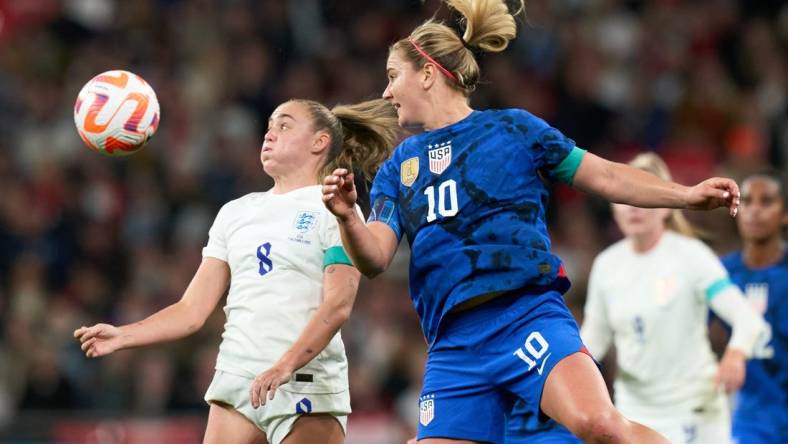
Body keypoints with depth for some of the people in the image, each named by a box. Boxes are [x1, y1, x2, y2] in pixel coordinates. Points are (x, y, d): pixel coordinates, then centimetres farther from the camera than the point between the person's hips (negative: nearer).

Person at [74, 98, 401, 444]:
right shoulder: (235, 212, 19)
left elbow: (338, 304, -12)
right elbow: (193, 309, 16)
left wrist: (285, 366, -25)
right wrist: (122, 336, 2)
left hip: (308, 389, -5)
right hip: (235, 381, 5)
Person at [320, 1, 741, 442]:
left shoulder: (512, 128, 7)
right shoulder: (397, 168, 17)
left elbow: (604, 176, 10)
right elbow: (374, 259, 4)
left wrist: (687, 194, -1)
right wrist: (347, 218, -17)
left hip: (528, 317, -4)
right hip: (454, 346, 4)